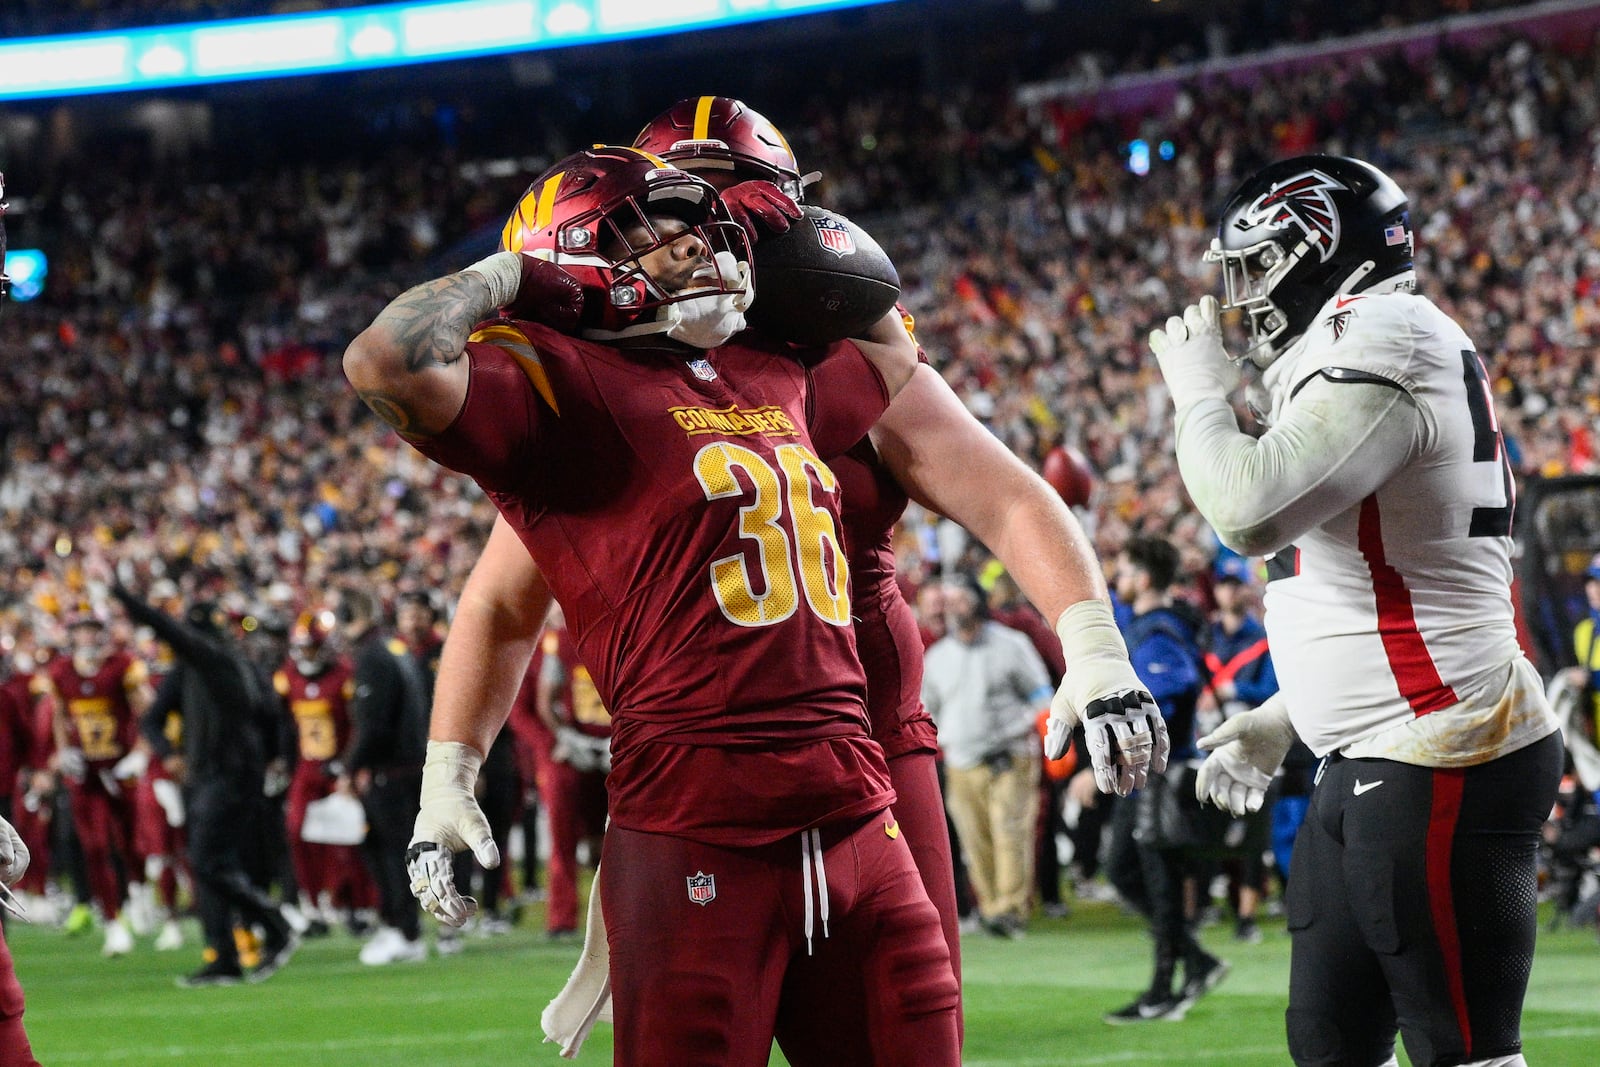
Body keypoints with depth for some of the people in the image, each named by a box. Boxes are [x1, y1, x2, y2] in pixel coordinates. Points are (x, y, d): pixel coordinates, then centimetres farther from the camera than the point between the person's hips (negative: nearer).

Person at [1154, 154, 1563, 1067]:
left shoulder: (1383, 349, -14)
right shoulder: (1352, 361, 18)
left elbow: (1249, 511, -25)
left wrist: (1200, 391, -8)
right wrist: (1279, 721, 22)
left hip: (1443, 767, -11)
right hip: (1374, 764, 11)